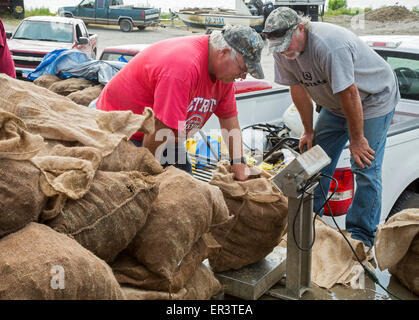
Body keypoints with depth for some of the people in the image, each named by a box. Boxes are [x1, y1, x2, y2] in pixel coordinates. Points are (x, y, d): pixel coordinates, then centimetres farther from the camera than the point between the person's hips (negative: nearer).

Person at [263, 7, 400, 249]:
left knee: (366, 168, -9)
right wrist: (309, 130, 2)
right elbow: (298, 89, -2)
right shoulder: (282, 52, -12)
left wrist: (357, 139, -22)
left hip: (374, 99, -7)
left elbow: (350, 95, -31)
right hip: (336, 105, 7)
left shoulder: (329, 46, -37)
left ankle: (362, 236, 1)